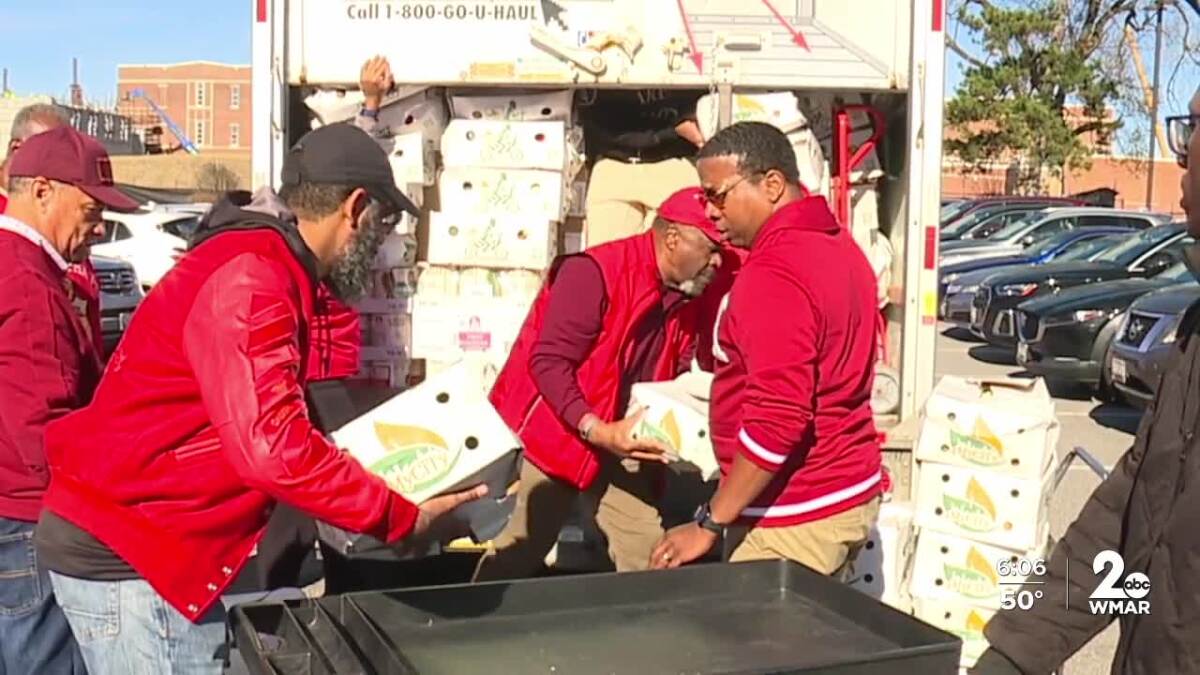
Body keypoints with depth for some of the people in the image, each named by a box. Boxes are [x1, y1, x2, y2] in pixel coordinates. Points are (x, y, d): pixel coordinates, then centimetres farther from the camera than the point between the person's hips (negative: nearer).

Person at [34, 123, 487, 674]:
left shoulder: (257, 263, 13)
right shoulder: (248, 276, -21)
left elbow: (262, 423, 15)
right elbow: (273, 446, -30)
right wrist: (401, 518, -23)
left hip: (139, 537, 10)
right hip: (122, 548, -10)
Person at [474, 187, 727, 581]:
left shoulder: (686, 294, 2)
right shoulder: (595, 273, -23)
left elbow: (673, 376, 10)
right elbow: (548, 362, -26)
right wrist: (598, 431, -33)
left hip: (620, 440, 7)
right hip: (553, 430, -7)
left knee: (650, 559, 2)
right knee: (520, 553, 3)